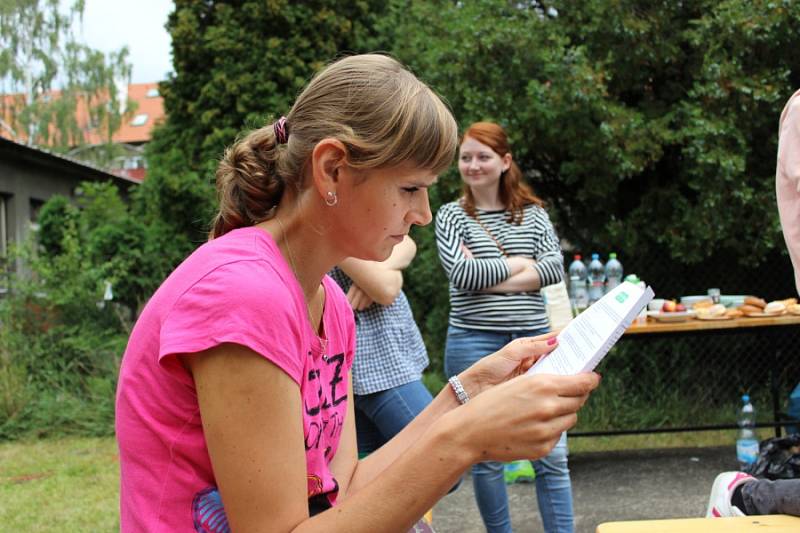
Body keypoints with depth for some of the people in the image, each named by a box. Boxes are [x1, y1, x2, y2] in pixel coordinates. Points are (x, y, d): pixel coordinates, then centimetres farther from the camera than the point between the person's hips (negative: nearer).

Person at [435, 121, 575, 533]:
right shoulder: (451, 215, 2)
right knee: (487, 456, 8)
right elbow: (460, 273, -12)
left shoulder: (533, 213, 8)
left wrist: (489, 278, -12)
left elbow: (556, 267, -5)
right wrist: (518, 263, -5)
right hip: (475, 342, -2)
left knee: (552, 456, 2)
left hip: (534, 339, 2)